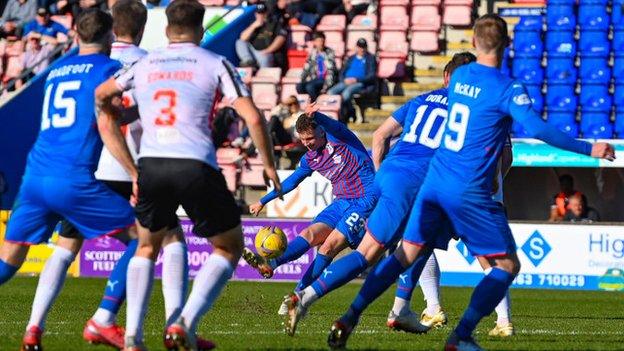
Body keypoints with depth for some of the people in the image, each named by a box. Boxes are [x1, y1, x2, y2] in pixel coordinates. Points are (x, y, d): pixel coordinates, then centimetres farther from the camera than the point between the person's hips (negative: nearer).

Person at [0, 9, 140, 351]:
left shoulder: (55, 71, 22)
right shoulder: (107, 68, 2)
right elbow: (106, 127, -9)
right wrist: (136, 175, -9)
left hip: (35, 177, 6)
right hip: (74, 179, -6)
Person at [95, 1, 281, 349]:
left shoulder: (143, 65, 17)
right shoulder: (216, 64, 6)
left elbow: (101, 95, 33)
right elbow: (253, 117, -2)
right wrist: (269, 165, 11)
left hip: (151, 164, 3)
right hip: (196, 166, -3)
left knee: (147, 247, 26)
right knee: (230, 247, 16)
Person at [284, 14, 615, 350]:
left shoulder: (458, 76, 8)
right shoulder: (508, 89, -12)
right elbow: (537, 129, -23)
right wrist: (588, 149, -18)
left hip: (435, 181, 6)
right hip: (470, 193, -6)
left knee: (406, 254, 15)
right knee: (507, 265, 4)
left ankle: (349, 318, 8)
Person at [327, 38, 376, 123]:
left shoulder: (370, 58, 12)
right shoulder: (351, 59, 26)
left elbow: (372, 76, -1)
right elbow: (341, 73, 21)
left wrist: (356, 80, -13)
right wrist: (344, 80, -4)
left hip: (361, 84, -5)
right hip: (346, 82, 5)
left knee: (346, 92, -39)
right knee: (330, 92, -25)